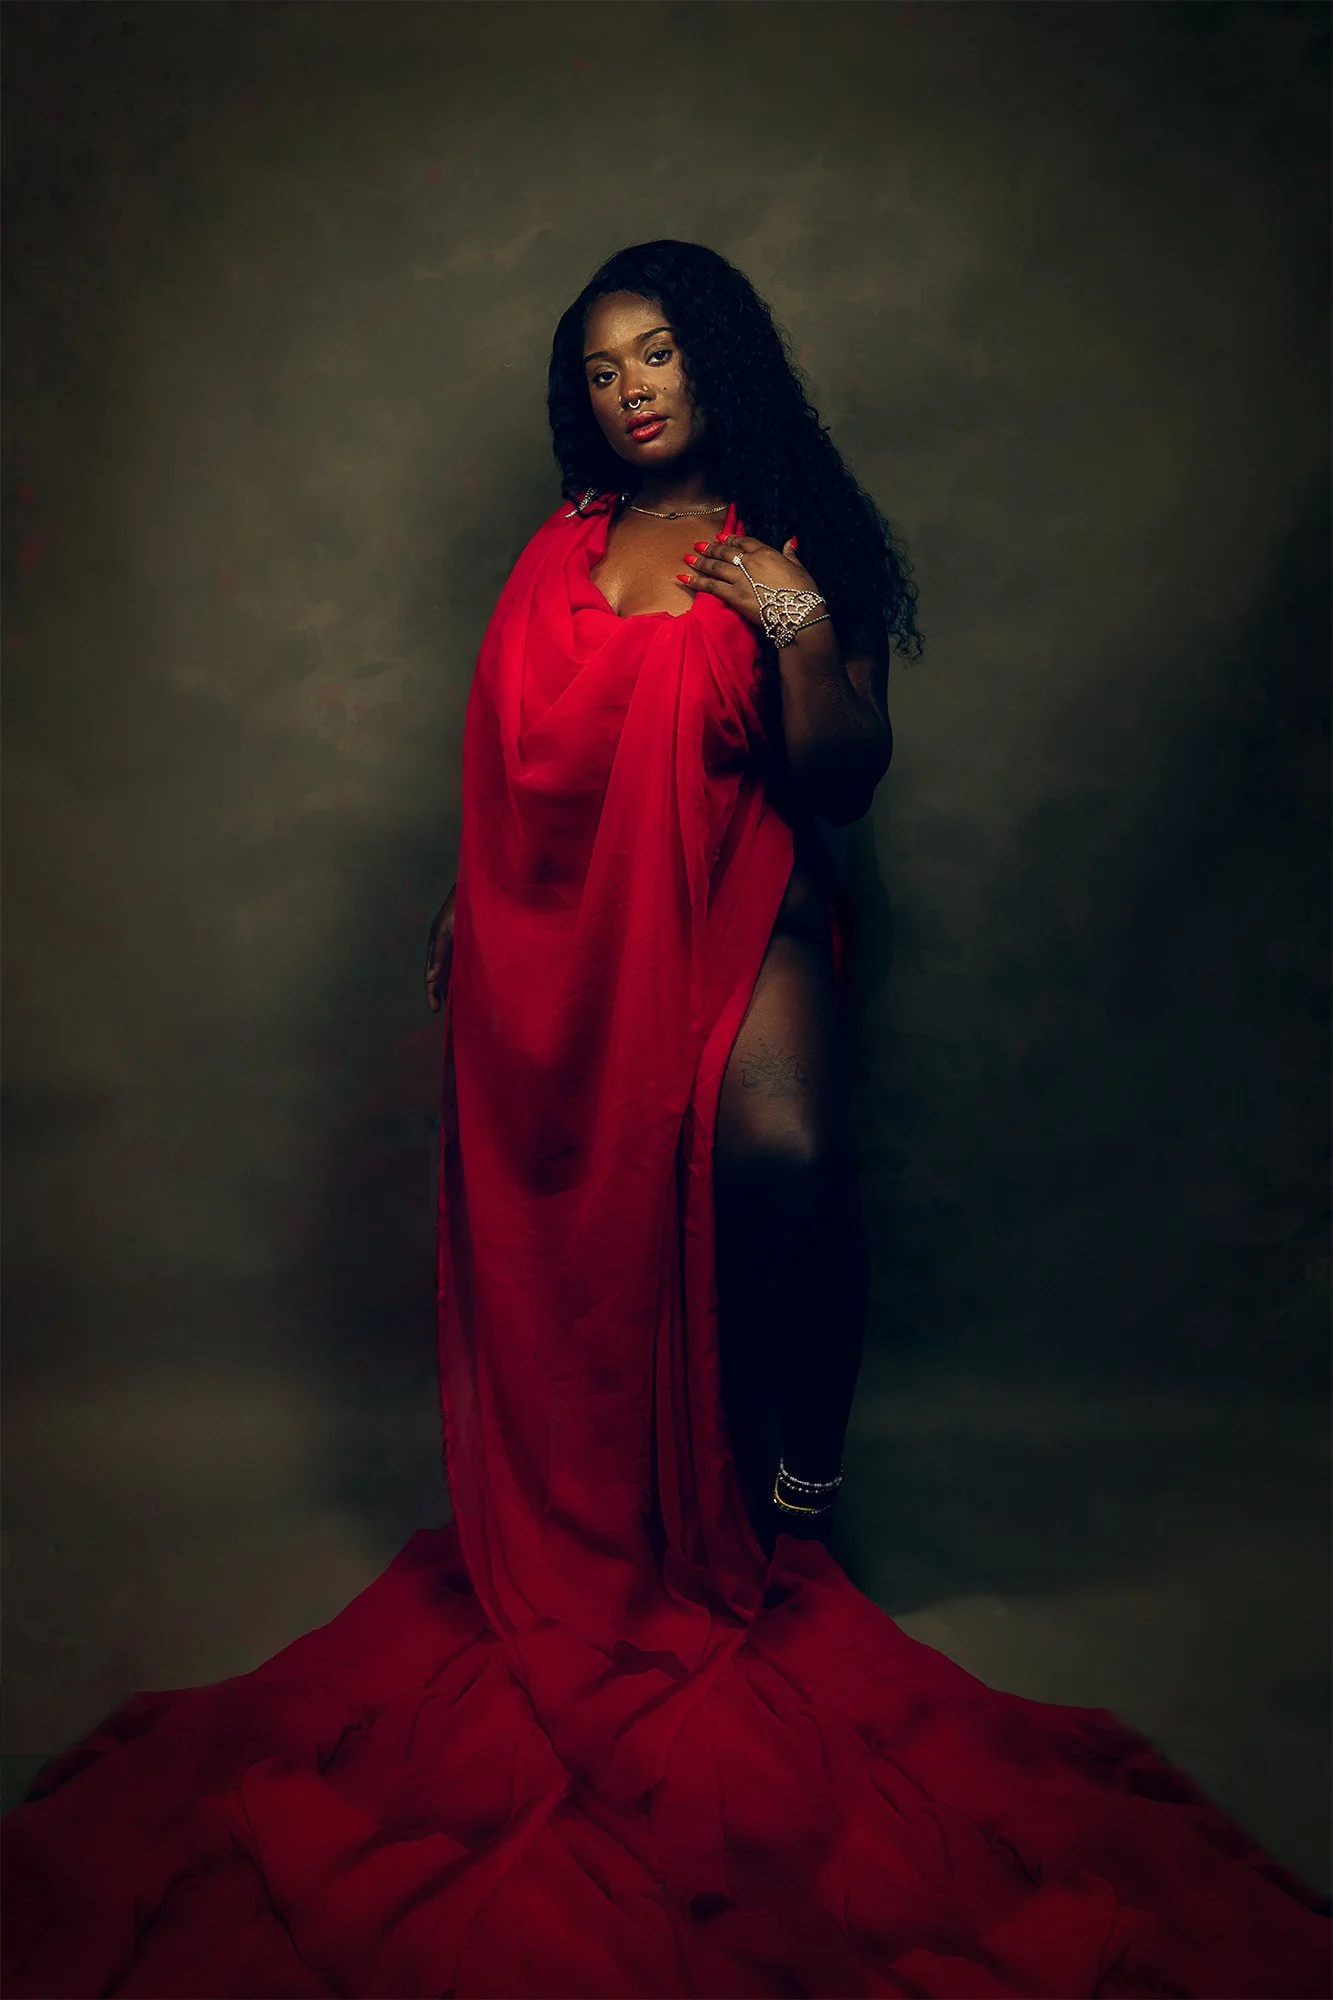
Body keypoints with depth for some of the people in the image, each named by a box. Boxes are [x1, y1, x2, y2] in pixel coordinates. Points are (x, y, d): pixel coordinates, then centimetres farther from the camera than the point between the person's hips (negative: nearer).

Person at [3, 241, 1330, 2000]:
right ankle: (586, 1525, 21)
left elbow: (840, 783, -1)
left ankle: (805, 1477, -6)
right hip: (553, 932, 4)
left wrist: (802, 635, -15)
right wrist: (468, 920, 19)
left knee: (780, 1161, -30)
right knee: (571, 1215, 1)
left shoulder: (798, 550, 5)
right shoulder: (563, 548, 16)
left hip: (732, 909, -3)